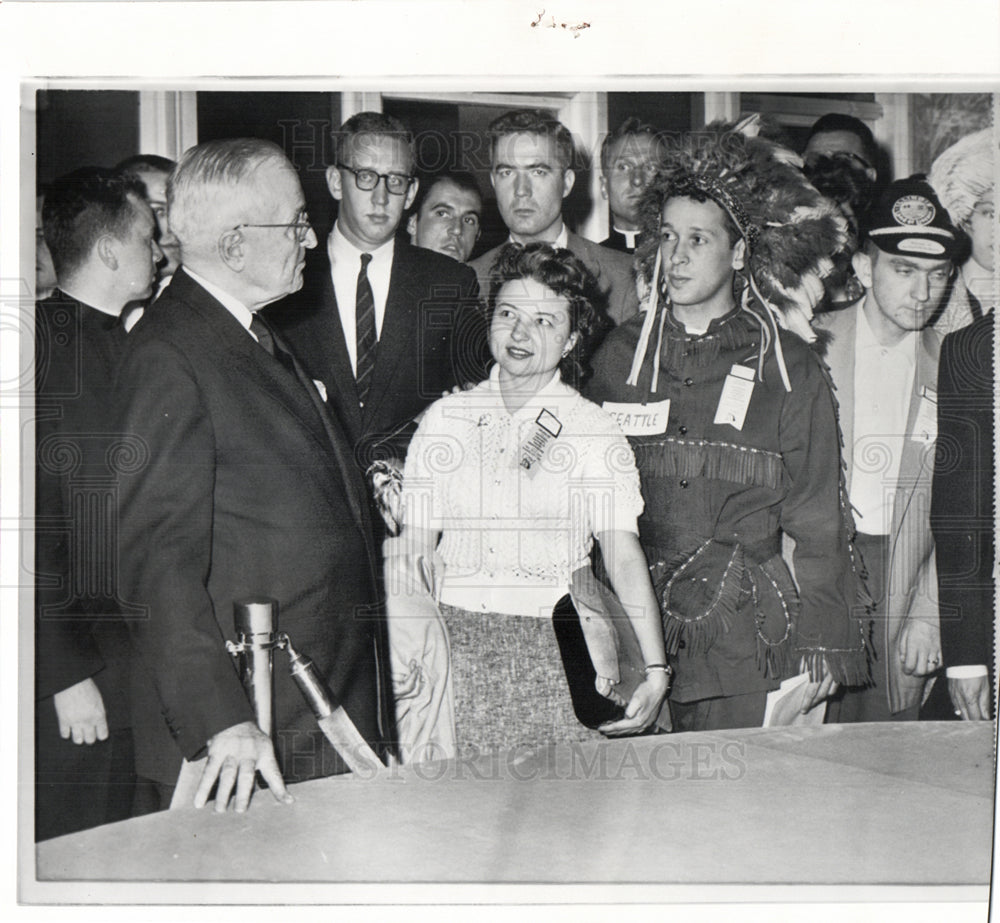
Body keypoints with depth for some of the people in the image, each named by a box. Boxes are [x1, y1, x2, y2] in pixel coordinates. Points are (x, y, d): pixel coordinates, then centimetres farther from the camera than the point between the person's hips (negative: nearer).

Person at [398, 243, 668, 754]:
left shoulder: (597, 433, 1)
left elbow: (623, 554, -7)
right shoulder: (444, 419, 7)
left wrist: (654, 668, -16)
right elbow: (412, 548, 8)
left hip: (555, 654, -1)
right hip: (454, 647, 2)